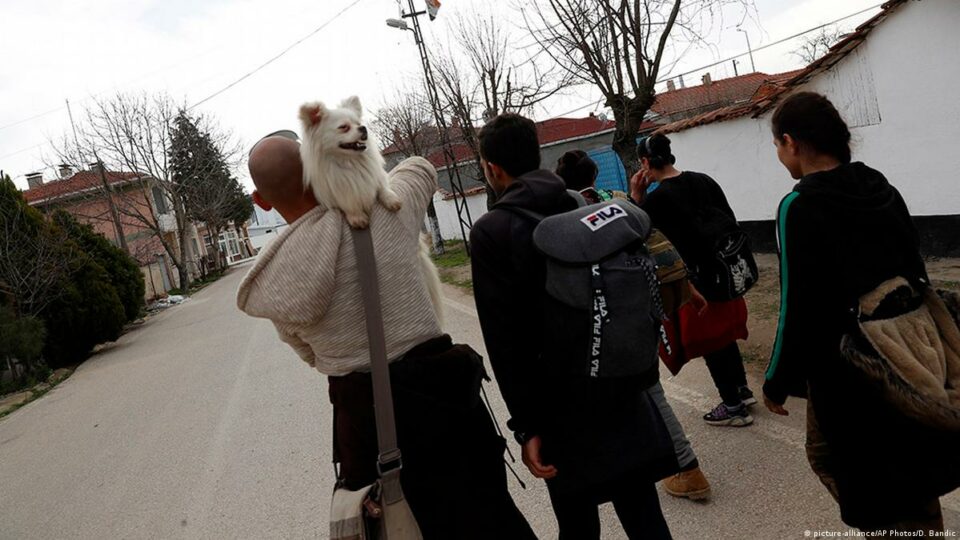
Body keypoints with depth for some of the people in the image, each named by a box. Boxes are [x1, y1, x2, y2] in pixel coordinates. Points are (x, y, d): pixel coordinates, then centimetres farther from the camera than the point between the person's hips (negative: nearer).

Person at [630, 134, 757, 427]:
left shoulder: (657, 197, -17)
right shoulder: (703, 180, 3)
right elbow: (730, 221, 7)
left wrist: (636, 198, -5)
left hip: (691, 278, -7)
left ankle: (733, 407, 16)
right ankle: (742, 389, 35)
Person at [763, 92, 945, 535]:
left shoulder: (800, 208, -19)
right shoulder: (881, 189, 3)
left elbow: (799, 310, -20)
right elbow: (916, 272, 10)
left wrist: (777, 382, -8)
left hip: (844, 372, -7)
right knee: (907, 470, 23)